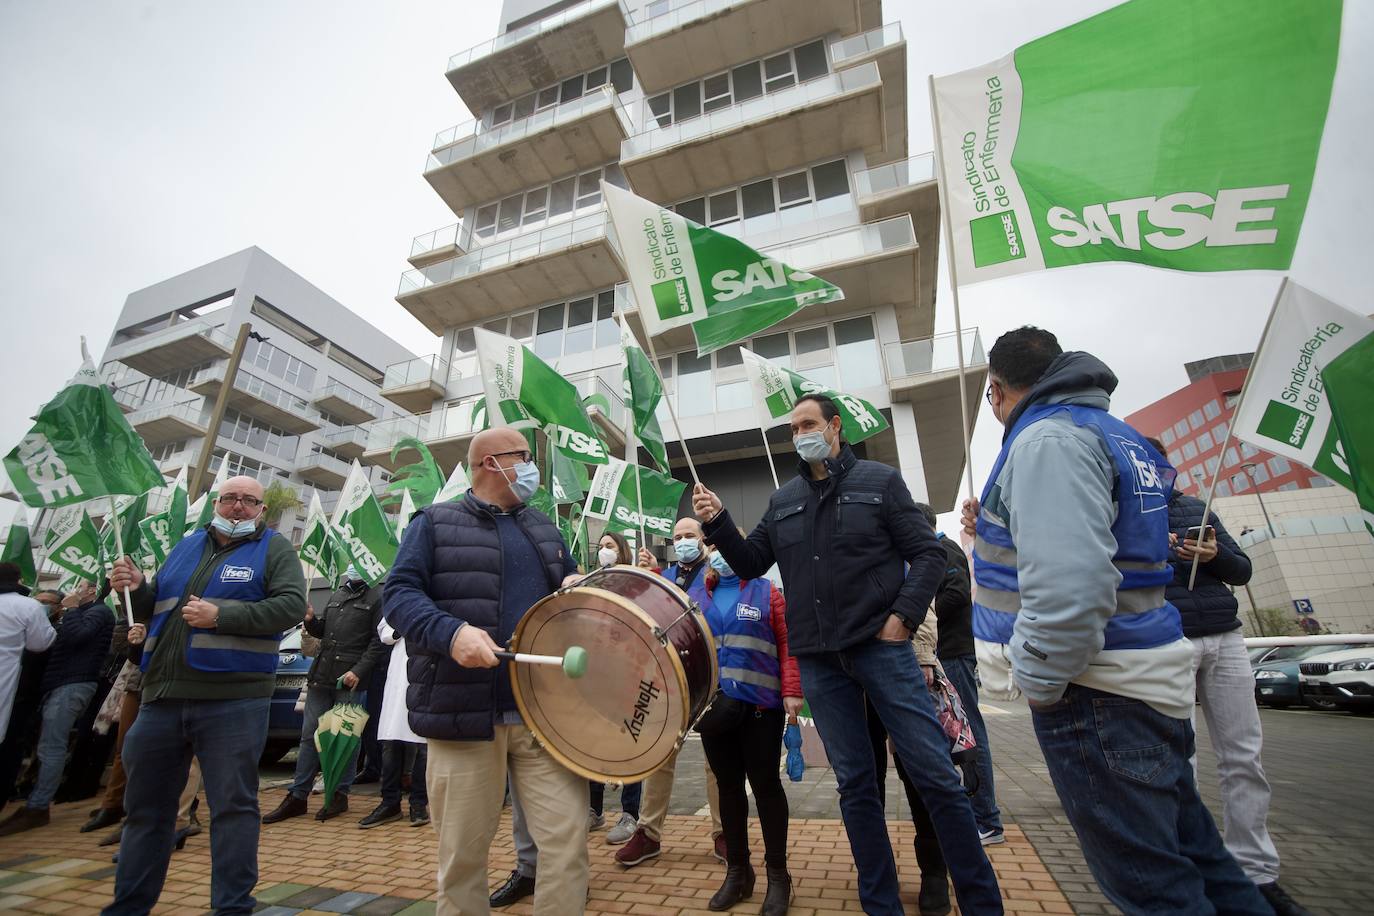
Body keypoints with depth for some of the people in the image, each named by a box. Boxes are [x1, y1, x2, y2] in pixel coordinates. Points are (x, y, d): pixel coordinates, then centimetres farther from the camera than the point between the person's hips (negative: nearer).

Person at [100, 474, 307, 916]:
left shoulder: (275, 549, -1)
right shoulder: (187, 545, 17)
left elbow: (292, 606, -14)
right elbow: (154, 609, 23)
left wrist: (221, 616, -19)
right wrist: (137, 589, 2)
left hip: (233, 700, -5)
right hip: (162, 696, 6)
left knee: (233, 805, 3)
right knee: (145, 805, 18)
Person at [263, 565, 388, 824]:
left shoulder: (378, 596, -7)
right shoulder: (338, 595, 17)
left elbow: (380, 640, -13)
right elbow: (324, 631, 24)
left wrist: (359, 671, -19)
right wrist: (311, 620, 4)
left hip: (351, 680, -7)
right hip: (321, 676, 7)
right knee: (309, 735, 12)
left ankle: (339, 795, 16)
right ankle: (297, 796, 23)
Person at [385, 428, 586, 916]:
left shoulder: (544, 529, 17)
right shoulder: (435, 523, 3)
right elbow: (400, 592, -7)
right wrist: (451, 632, -25)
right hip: (464, 715, -3)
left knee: (567, 838, 1)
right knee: (463, 853, 11)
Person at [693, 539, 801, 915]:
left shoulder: (765, 592, 2)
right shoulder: (694, 597, 10)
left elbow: (788, 643, -3)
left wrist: (791, 691, -12)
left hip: (760, 705, -3)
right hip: (713, 706, 3)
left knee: (765, 784, 6)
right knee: (728, 785, 14)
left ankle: (777, 874, 22)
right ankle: (737, 870, 29)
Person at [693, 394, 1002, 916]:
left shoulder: (879, 481, 1)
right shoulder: (783, 501, 11)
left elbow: (928, 554, -1)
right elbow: (751, 564, 11)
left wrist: (904, 616, -12)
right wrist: (717, 523, -4)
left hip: (881, 646, -3)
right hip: (818, 661, 3)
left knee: (935, 775, 3)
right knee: (855, 783, 13)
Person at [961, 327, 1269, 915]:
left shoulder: (1047, 438, -19)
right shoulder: (1113, 432, 12)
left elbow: (1069, 584, -30)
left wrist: (1038, 681, -17)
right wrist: (993, 533, 22)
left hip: (1097, 692, -10)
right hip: (1150, 675, 10)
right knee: (1188, 850, 23)